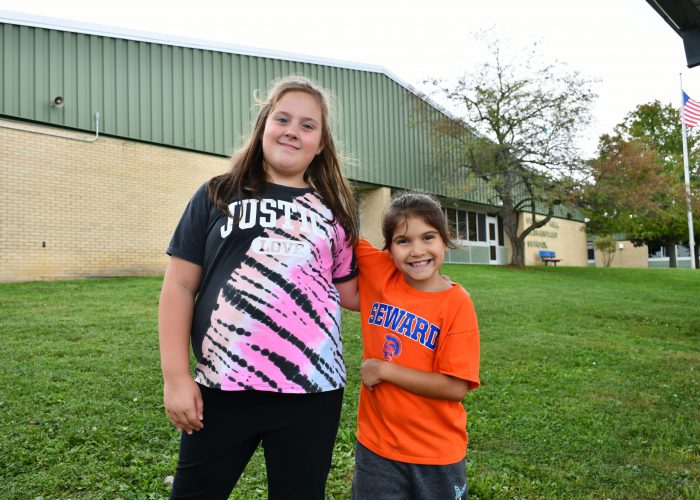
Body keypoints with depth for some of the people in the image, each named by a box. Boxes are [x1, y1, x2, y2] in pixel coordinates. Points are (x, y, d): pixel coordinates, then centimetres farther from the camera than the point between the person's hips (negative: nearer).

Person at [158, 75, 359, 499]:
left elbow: (350, 291, 11)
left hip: (311, 390, 1)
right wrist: (176, 376, -3)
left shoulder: (335, 210, 8)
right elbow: (180, 287, 2)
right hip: (223, 386, 0)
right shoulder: (218, 195, 4)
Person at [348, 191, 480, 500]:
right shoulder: (381, 274, -7)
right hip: (376, 444, 2)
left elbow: (455, 387, -18)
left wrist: (384, 369, -17)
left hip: (436, 453, -2)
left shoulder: (456, 303, -15)